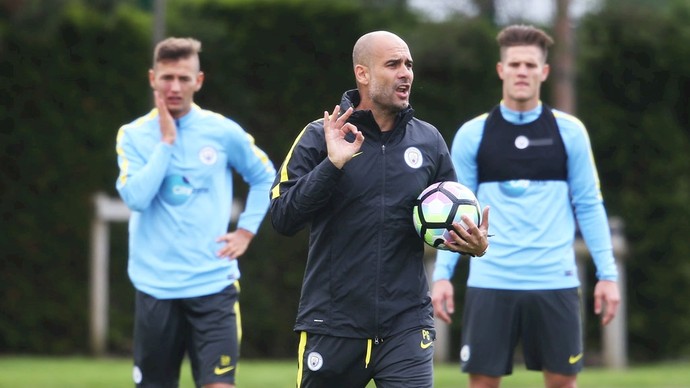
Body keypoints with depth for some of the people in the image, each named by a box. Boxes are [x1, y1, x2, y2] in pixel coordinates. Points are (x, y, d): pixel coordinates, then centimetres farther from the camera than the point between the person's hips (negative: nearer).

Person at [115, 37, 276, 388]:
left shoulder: (223, 132, 2)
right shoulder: (134, 135, 0)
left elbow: (265, 177, 18)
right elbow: (136, 198, -15)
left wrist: (246, 231, 7)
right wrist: (166, 141, -13)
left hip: (214, 284, -1)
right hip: (156, 288, 1)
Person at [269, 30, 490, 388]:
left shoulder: (428, 141, 7)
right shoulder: (320, 137, -1)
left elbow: (454, 217, 17)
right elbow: (282, 217, -9)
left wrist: (475, 244, -5)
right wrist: (332, 164, -20)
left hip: (406, 323, 1)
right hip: (332, 324, -1)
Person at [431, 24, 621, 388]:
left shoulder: (569, 131, 3)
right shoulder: (472, 134, 3)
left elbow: (589, 205, 6)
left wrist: (607, 273, 1)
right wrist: (442, 274, -3)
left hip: (554, 282, 0)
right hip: (490, 282, 0)